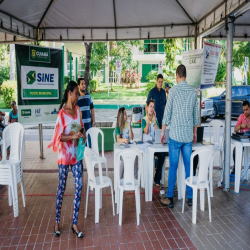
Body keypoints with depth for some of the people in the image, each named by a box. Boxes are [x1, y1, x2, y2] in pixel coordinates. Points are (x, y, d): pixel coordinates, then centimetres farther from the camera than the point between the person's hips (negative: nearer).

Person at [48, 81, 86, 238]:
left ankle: (75, 223, 15)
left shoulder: (78, 110, 5)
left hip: (77, 154, 5)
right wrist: (73, 136, -27)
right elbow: (59, 136, -14)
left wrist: (83, 133, -4)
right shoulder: (62, 113, -13)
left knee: (79, 186, 2)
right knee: (62, 187, 7)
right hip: (64, 154, -5)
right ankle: (57, 221, 25)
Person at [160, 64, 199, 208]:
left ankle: (170, 198, 10)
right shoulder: (193, 91, 5)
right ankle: (190, 197, 18)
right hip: (189, 135, 4)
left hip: (175, 134, -4)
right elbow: (196, 115, 11)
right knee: (189, 166, 10)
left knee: (173, 166, 2)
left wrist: (162, 132, 3)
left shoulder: (174, 90, -6)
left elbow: (167, 112, -6)